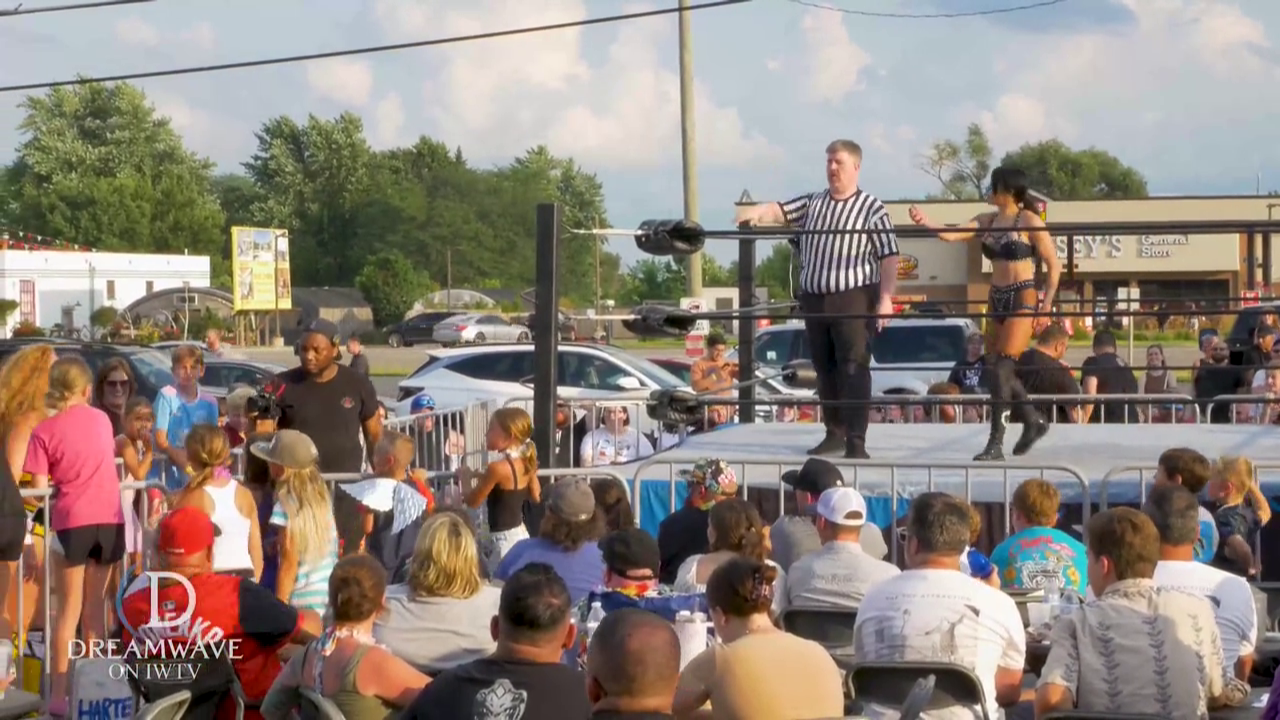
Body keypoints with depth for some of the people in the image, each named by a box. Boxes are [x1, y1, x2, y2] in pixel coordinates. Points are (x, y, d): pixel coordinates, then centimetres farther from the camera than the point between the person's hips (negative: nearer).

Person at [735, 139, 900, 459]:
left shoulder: (871, 207, -1)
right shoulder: (812, 203, 13)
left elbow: (889, 256, -5)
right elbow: (779, 210, 2)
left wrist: (885, 297, -13)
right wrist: (756, 212, -21)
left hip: (854, 298, -5)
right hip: (814, 299, 5)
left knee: (854, 370, -9)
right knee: (825, 370, 11)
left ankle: (856, 442, -10)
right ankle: (834, 434, 22)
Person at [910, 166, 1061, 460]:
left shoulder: (1029, 221, -8)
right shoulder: (987, 221, 9)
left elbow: (1054, 265, -5)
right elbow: (951, 235, -1)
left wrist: (1047, 306, -10)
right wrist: (925, 222, -19)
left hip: (1022, 301, -7)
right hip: (997, 301, 7)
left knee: (1001, 369, -13)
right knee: (995, 370, 10)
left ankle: (995, 443, -10)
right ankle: (1033, 421, 29)